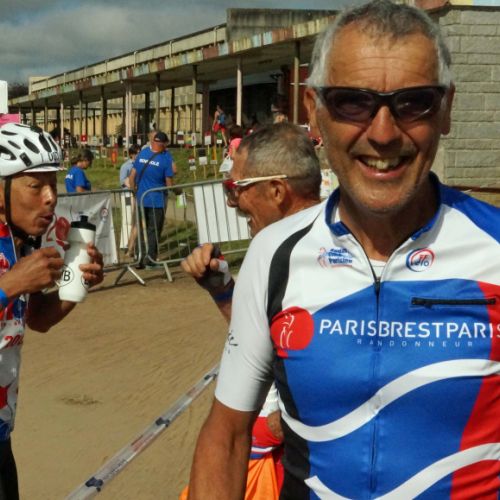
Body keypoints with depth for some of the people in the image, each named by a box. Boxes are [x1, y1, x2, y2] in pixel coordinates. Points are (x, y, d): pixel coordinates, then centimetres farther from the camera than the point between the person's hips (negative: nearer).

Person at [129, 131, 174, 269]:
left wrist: (133, 190, 15)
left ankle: (141, 259, 17)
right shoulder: (166, 158, -13)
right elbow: (169, 182, -11)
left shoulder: (142, 153, -1)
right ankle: (150, 260, 6)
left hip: (141, 199, 4)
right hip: (157, 200, -4)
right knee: (154, 231, 6)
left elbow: (132, 175, 3)